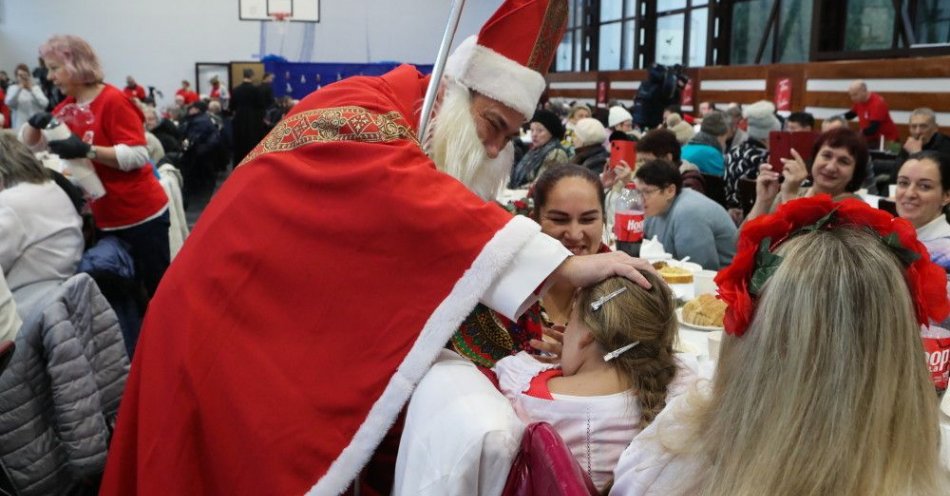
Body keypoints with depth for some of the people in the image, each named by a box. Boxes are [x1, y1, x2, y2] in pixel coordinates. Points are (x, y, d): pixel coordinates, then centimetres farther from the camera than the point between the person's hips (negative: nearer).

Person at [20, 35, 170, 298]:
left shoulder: (114, 101, -14)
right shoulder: (67, 108, 9)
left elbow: (138, 155, -21)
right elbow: (28, 144, 15)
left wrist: (86, 150, -29)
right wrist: (36, 123, -6)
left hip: (141, 215, -8)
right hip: (105, 220, 8)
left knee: (158, 287, -1)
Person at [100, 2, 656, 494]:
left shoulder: (427, 136, 7)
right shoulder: (360, 112, -21)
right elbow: (420, 204, -38)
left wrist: (528, 316, -9)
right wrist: (564, 264, -39)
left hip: (303, 339, 8)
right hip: (231, 327, -8)